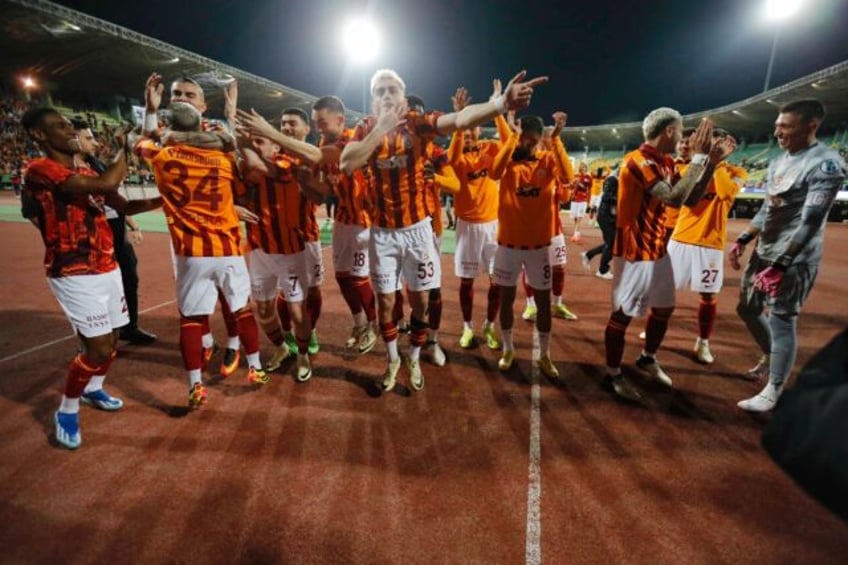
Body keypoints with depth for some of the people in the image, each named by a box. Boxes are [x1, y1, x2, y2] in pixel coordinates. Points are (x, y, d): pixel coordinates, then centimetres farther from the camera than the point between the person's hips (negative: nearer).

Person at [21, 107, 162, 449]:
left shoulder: (87, 173, 14)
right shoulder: (41, 171, -14)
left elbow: (124, 206, 18)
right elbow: (108, 182, -28)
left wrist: (165, 199, 4)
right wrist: (124, 147, -11)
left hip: (107, 268, 8)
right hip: (75, 274, -8)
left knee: (111, 341, 16)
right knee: (99, 347, -9)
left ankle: (93, 389, 42)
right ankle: (66, 412, 15)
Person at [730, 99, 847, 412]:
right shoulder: (778, 162, 10)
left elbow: (809, 223, -21)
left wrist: (780, 266, -24)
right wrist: (742, 241, 13)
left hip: (794, 259, -8)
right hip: (763, 252, 9)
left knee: (782, 321, -1)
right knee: (747, 309, 18)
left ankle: (772, 393, 13)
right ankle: (770, 356, 44)